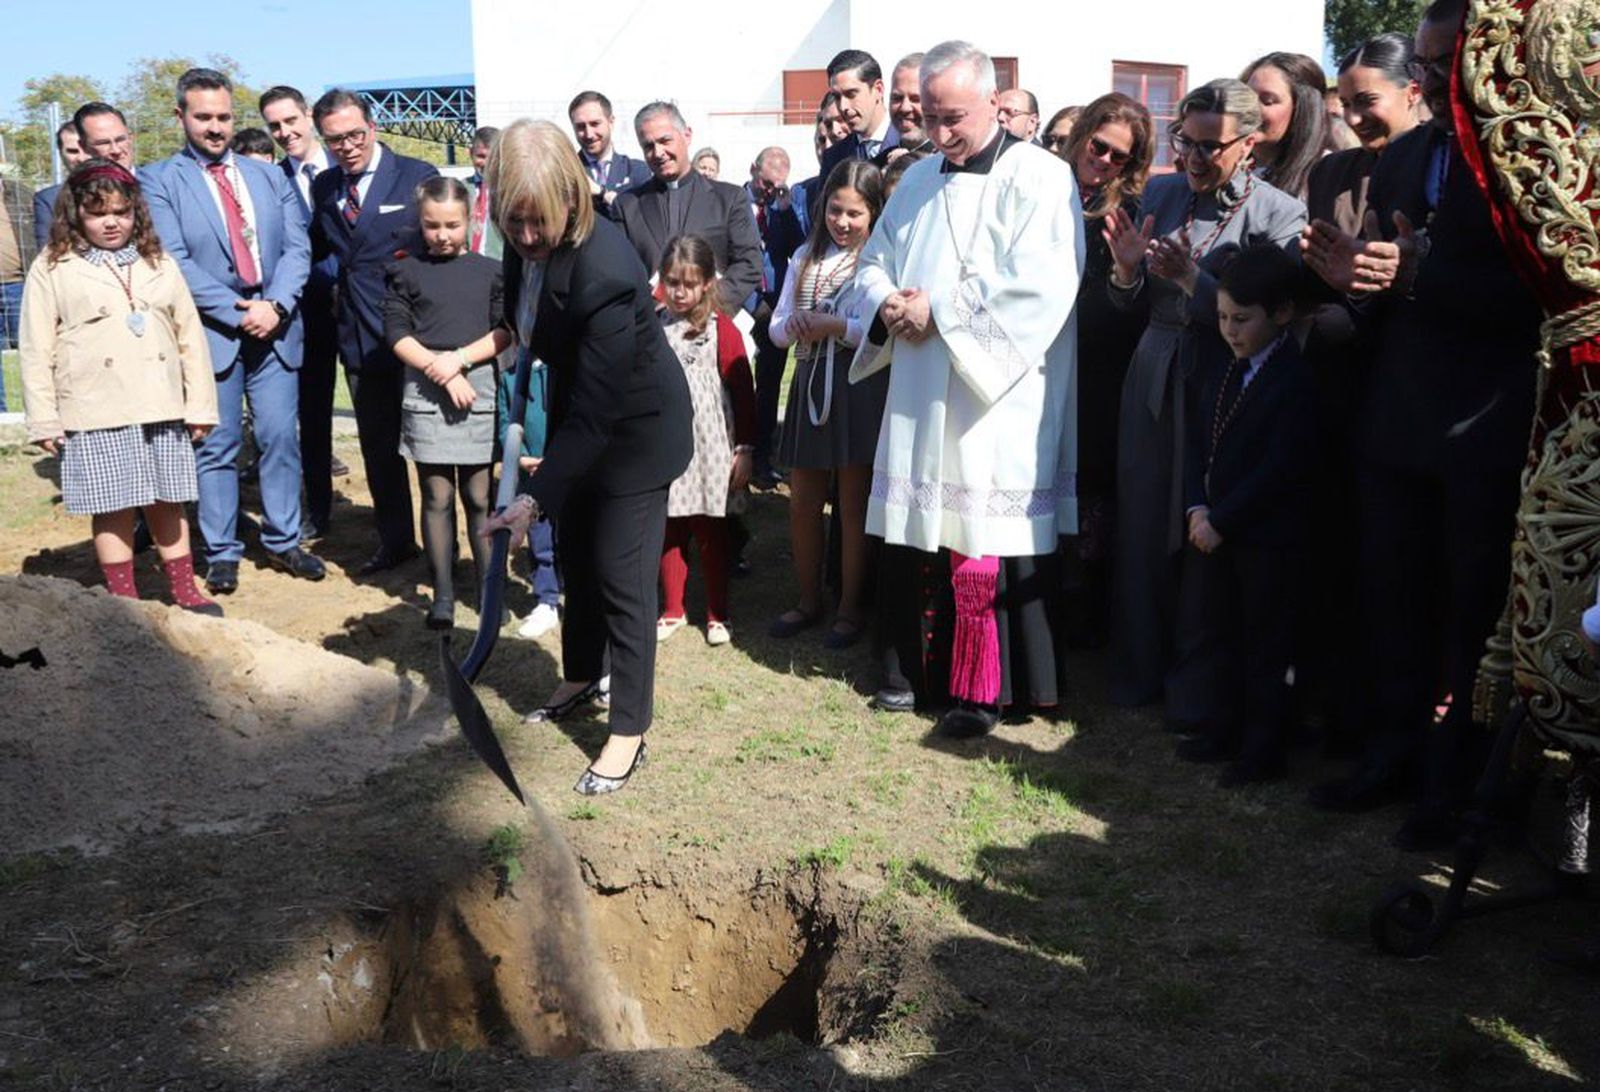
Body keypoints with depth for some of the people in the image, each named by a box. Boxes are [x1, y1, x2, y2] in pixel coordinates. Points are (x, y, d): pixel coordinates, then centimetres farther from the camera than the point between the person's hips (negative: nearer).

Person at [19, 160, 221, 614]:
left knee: (167, 501, 11)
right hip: (96, 415, -2)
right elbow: (37, 351, 0)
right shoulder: (51, 270, 1)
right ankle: (125, 603, 15)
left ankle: (184, 591, 22)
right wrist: (44, 420, -4)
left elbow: (190, 337, 9)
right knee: (112, 508, 3)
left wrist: (200, 404, 5)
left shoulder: (159, 264, 10)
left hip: (162, 408, 3)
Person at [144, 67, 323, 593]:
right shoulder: (160, 180, 1)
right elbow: (174, 261, -8)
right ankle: (221, 554, 12)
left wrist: (276, 305, -11)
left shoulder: (268, 176, 13)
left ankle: (283, 542, 17)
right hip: (211, 332, -3)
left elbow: (297, 246, 5)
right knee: (217, 448, 3)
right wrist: (236, 312, -15)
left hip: (275, 327, 3)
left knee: (281, 439, 5)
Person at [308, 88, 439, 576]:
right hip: (358, 334, 5)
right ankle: (395, 540, 26)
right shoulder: (323, 186, 9)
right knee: (377, 444, 13)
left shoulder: (418, 176, -5)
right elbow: (318, 248, 17)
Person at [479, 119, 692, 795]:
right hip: (577, 413, 8)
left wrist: (536, 497, -33)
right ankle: (580, 679, 42)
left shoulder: (603, 273, -36)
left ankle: (628, 733, 12)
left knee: (622, 576, -2)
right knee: (576, 557, 21)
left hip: (634, 428, -8)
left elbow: (595, 412, -33)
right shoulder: (526, 240, -13)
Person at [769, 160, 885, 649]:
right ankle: (809, 601, 28)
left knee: (853, 506, 6)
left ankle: (850, 608, 20)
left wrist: (834, 325, -16)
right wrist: (793, 327, -11)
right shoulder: (806, 256, 11)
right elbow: (778, 327, 10)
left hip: (859, 388, -5)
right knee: (802, 503, 11)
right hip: (810, 384, 5)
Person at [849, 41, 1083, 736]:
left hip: (998, 399, -6)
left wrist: (939, 309, -15)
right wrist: (888, 302, -4)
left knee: (990, 550, -2)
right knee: (930, 540, 7)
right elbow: (874, 264, 20)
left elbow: (1039, 289, -18)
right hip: (922, 398, 6)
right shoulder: (919, 181, 16)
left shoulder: (1039, 179, -6)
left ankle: (984, 688, 10)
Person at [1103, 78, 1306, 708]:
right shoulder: (1160, 194, 6)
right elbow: (1133, 304, 9)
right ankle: (1139, 673, 25)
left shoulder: (1279, 214, -9)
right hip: (1154, 381, 4)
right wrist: (1127, 272, -12)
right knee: (1142, 531, 8)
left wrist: (1194, 280, -24)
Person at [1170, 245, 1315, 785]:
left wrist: (1221, 520, -18)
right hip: (1211, 527, 8)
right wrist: (1196, 507, -6)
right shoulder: (1217, 368, 8)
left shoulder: (1295, 380, -15)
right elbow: (1195, 439, 8)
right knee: (1207, 632, 15)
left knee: (1264, 644, 4)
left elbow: (1280, 469, -20)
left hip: (1268, 537, -8)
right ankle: (1221, 730, 31)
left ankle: (1263, 750, 16)